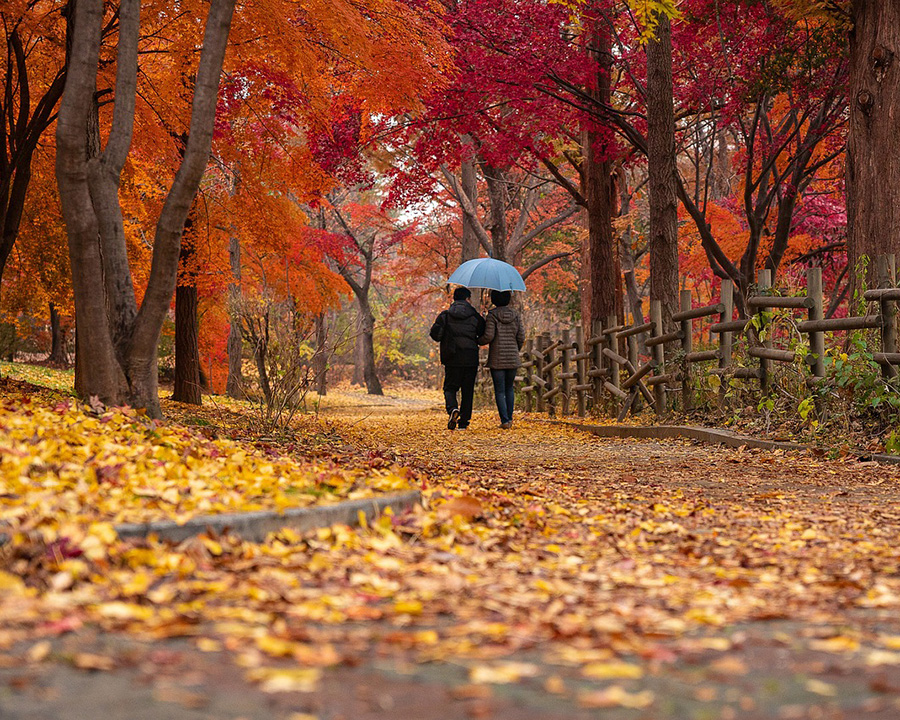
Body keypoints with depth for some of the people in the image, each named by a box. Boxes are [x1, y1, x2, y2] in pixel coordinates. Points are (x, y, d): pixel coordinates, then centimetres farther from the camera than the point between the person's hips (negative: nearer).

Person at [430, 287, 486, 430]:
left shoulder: (445, 315, 1)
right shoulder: (475, 316, 1)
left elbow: (435, 334, -5)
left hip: (452, 359, 0)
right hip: (470, 358, 0)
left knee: (450, 387, 8)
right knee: (467, 391, 9)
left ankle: (452, 409, -21)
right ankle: (464, 421, 8)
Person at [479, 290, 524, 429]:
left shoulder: (492, 315, -7)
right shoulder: (515, 315, 3)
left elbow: (489, 336, -14)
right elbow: (521, 337, 3)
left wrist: (477, 341, 6)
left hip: (497, 359, -3)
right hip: (513, 359, 3)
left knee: (499, 390, 1)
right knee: (509, 388, 18)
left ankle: (505, 421, -7)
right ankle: (509, 418, 13)